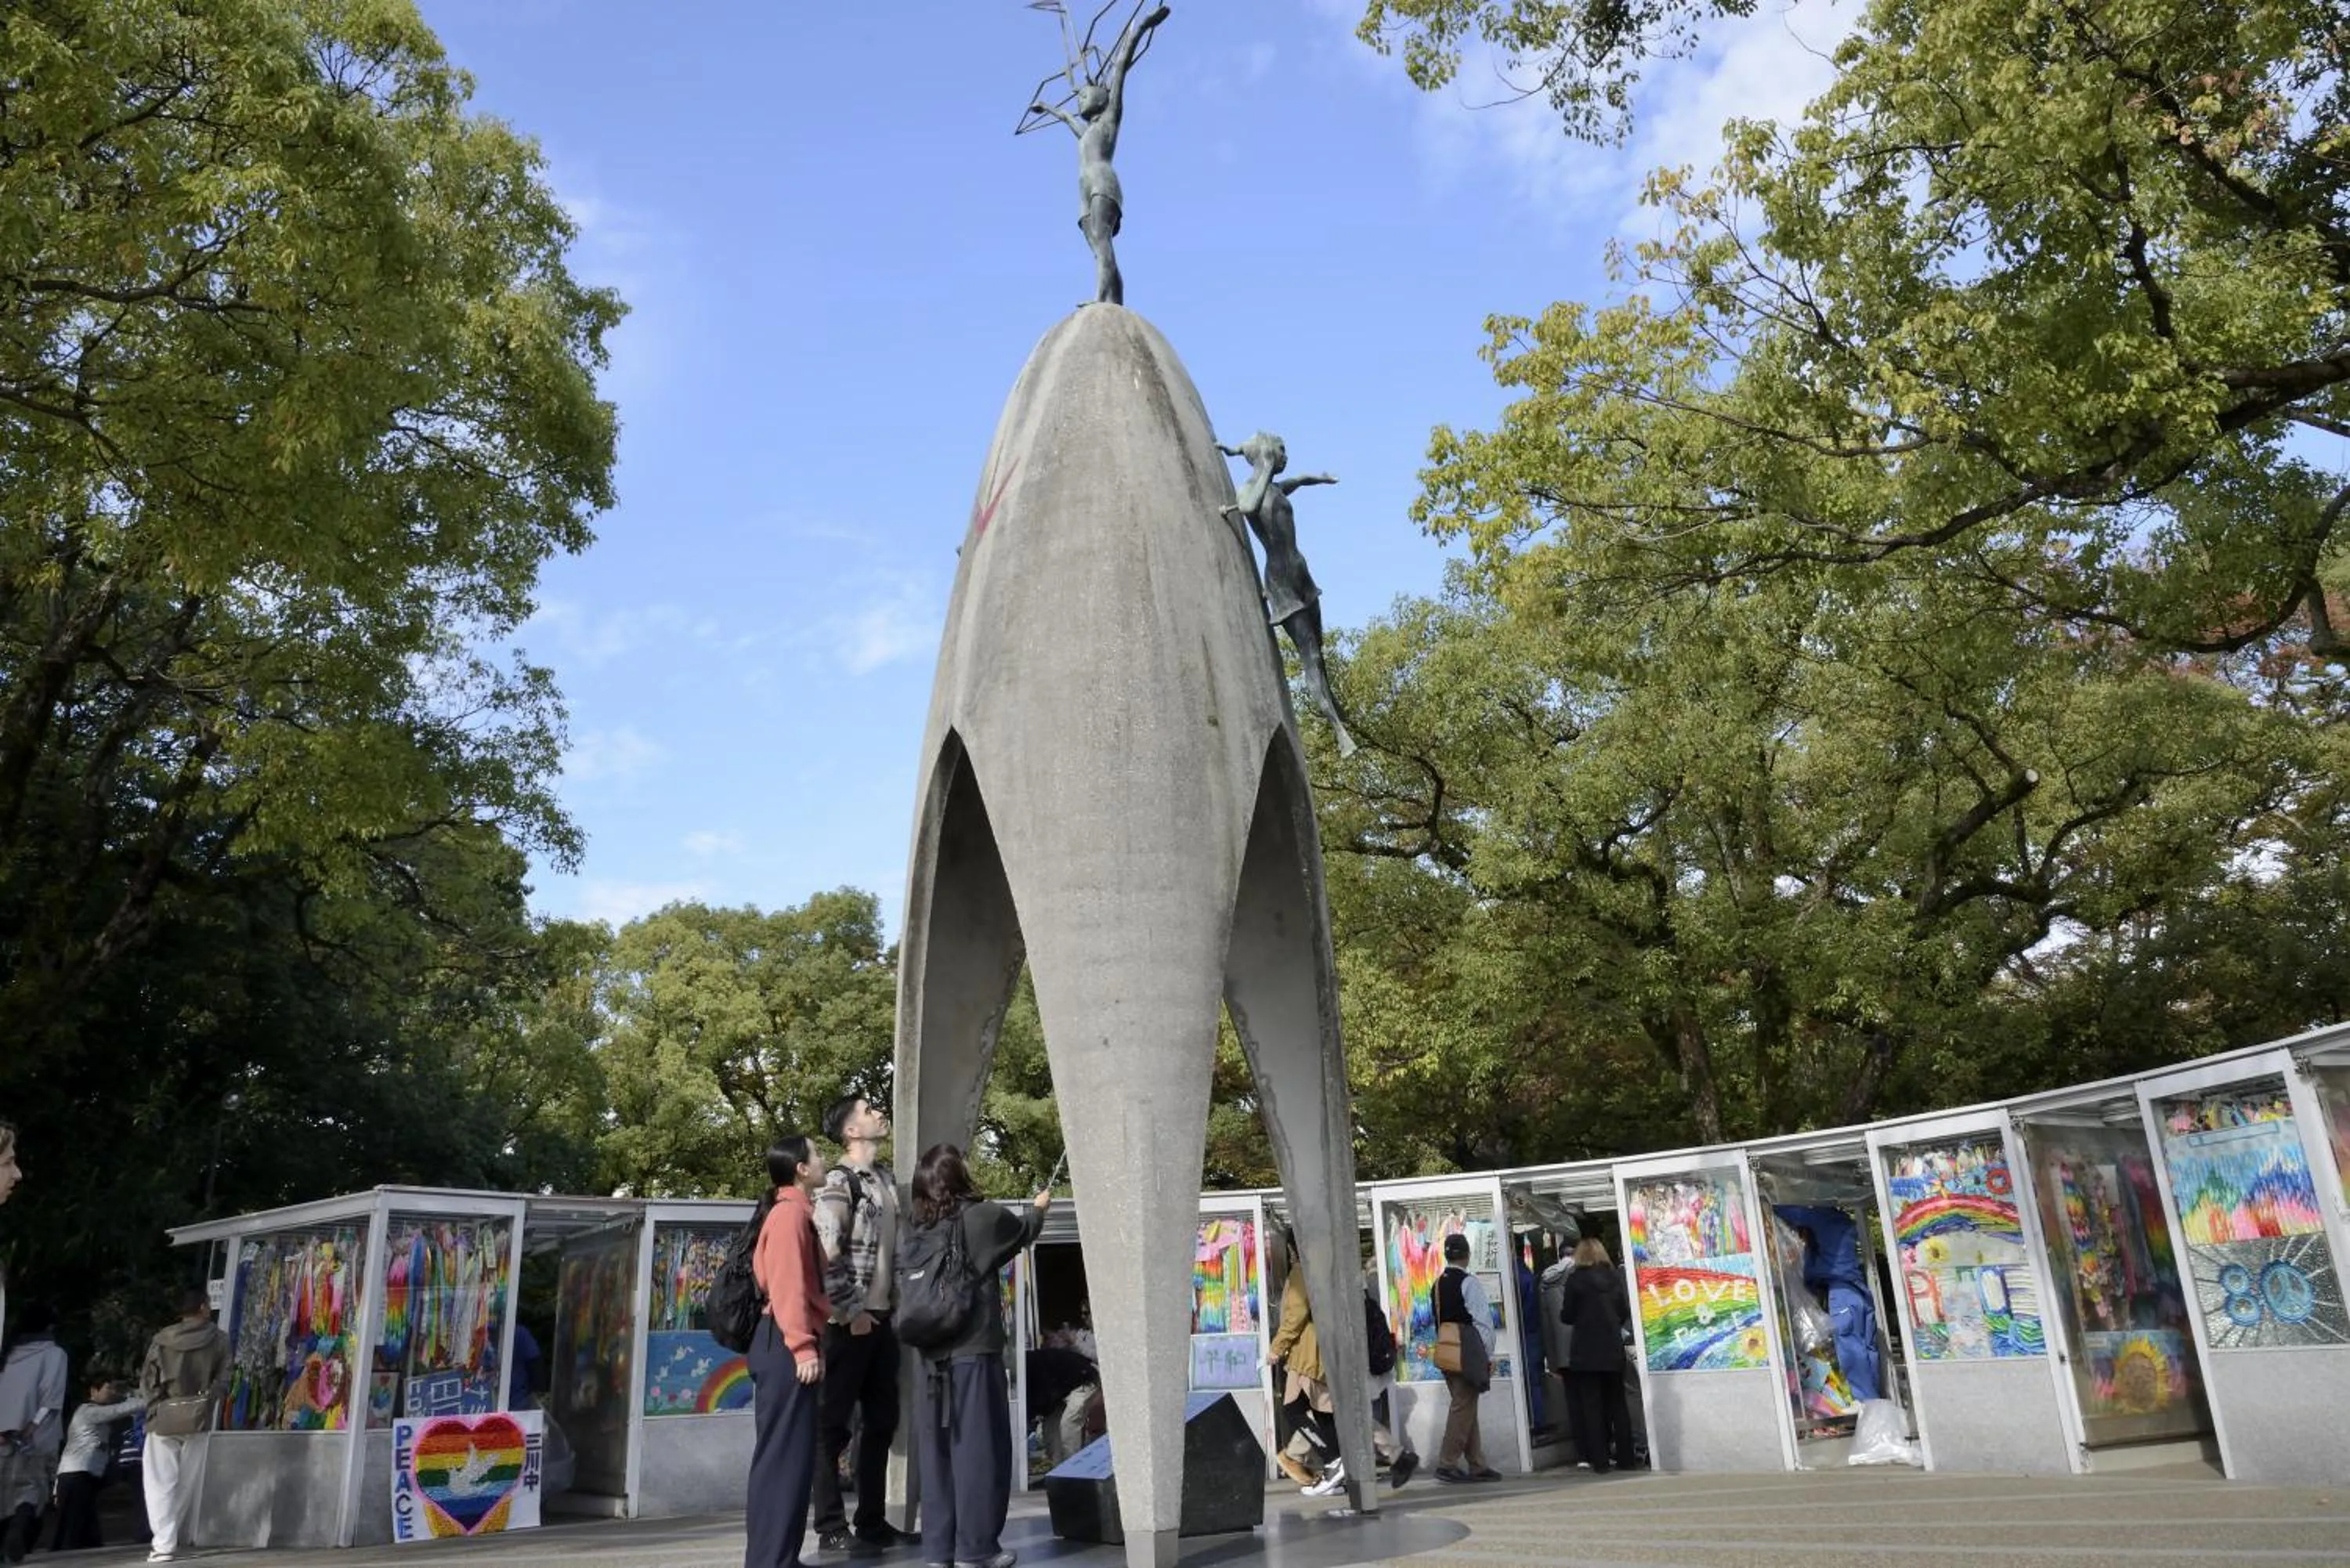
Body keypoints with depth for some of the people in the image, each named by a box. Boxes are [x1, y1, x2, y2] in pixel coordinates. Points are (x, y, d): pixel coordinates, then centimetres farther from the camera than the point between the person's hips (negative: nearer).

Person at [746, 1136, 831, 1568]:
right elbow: (788, 1285, -20)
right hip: (786, 1347, -10)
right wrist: (803, 1346, -24)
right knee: (784, 1455, -8)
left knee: (791, 1455, 13)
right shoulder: (790, 1212, -13)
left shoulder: (795, 1212, 18)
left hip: (788, 1346, 10)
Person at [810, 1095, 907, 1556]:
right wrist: (851, 1312, -16)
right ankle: (832, 1528, 9)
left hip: (882, 1318, 8)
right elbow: (825, 1255, -20)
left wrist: (897, 1302, 12)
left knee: (882, 1422, 13)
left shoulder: (887, 1178, 12)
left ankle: (873, 1522, 23)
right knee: (833, 1425, 1)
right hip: (850, 1321, -8)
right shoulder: (839, 1182, -12)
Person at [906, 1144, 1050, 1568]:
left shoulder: (920, 1228, 5)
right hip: (975, 1353, -6)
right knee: (979, 1448, 2)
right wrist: (1040, 1208, 34)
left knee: (937, 1450, 10)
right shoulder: (982, 1217, -8)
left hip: (932, 1355, 6)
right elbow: (1023, 1231, 12)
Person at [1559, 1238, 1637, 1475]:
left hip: (1586, 1352, -4)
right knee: (1617, 1404, 13)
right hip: (1613, 1350, 4)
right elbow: (1625, 1312, 6)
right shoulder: (1614, 1277, 2)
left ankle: (1600, 1461, 0)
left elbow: (1568, 1316, -6)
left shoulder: (1576, 1279, -9)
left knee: (1592, 1406, 2)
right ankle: (1624, 1457, 14)